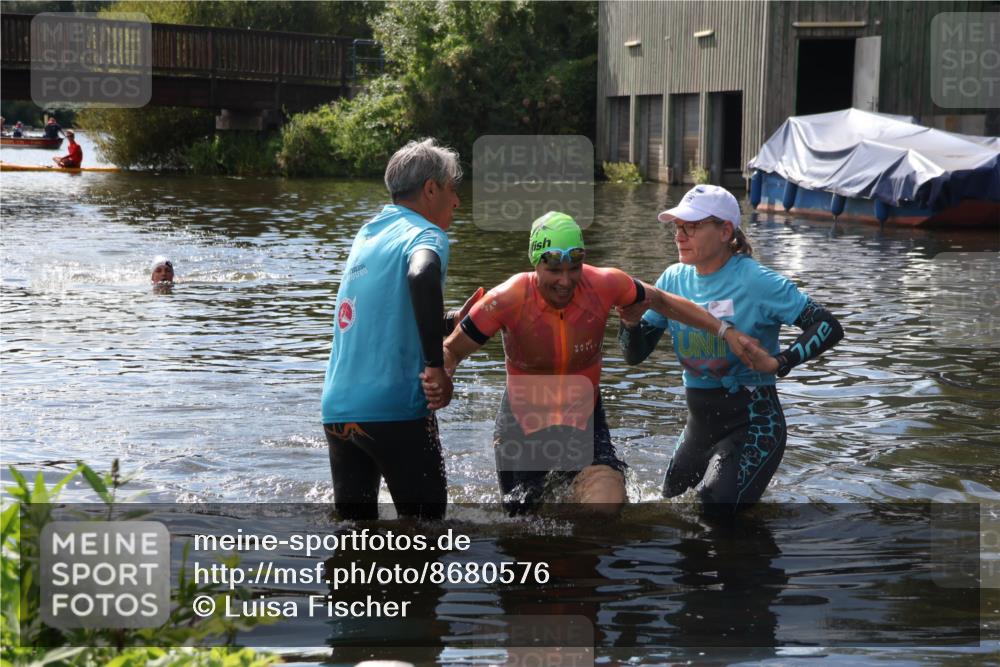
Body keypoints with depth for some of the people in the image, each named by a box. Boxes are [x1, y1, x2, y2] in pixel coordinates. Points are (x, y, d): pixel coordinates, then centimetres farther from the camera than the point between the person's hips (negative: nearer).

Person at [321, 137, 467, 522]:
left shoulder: (368, 234, 18)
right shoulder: (426, 234, -5)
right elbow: (421, 276, -30)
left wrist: (451, 322, 29)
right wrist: (437, 365, -25)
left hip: (338, 408, 7)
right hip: (395, 410, -7)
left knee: (353, 526, 14)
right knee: (424, 522, 3)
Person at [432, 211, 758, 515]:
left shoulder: (603, 285, -21)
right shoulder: (508, 300, -27)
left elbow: (663, 301, -3)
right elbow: (452, 350, -20)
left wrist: (725, 331, -3)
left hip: (583, 419, 1)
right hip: (524, 423, -1)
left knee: (607, 505, -20)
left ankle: (570, 481, 17)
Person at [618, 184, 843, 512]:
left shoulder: (756, 281, -16)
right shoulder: (674, 279, 2)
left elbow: (828, 328, -17)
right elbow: (635, 354, 5)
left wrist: (777, 363, -29)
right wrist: (631, 323, -17)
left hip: (752, 421, -7)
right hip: (699, 422, 7)